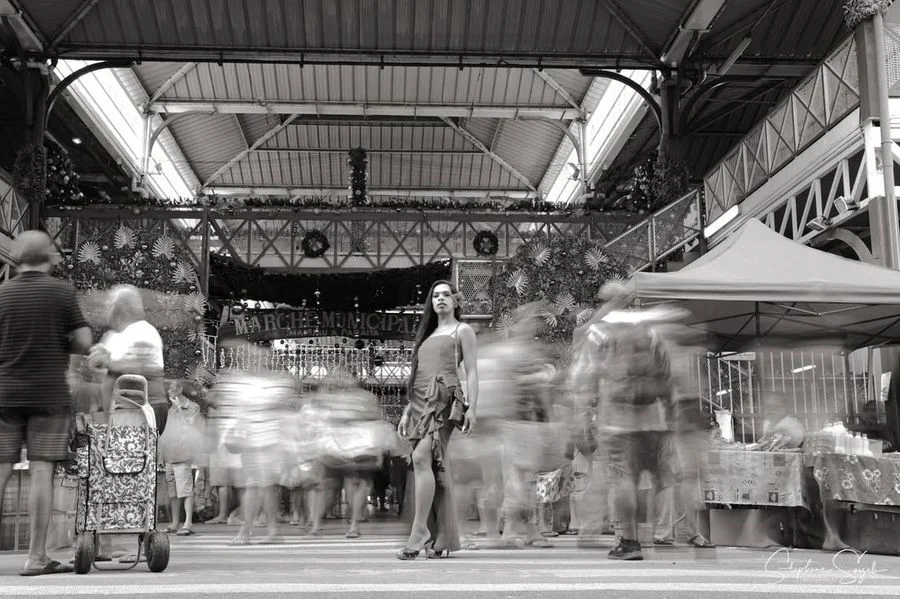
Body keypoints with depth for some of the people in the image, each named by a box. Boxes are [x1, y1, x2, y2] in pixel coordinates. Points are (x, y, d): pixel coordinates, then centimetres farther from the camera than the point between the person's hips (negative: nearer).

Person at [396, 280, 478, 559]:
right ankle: (444, 540, 3)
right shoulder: (426, 334, 26)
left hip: (443, 400, -6)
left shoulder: (462, 331, 9)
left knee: (422, 458, -22)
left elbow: (472, 372, 0)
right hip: (421, 403, 6)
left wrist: (472, 408, -11)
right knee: (438, 468, 2)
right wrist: (407, 412, 20)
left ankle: (419, 533, -25)